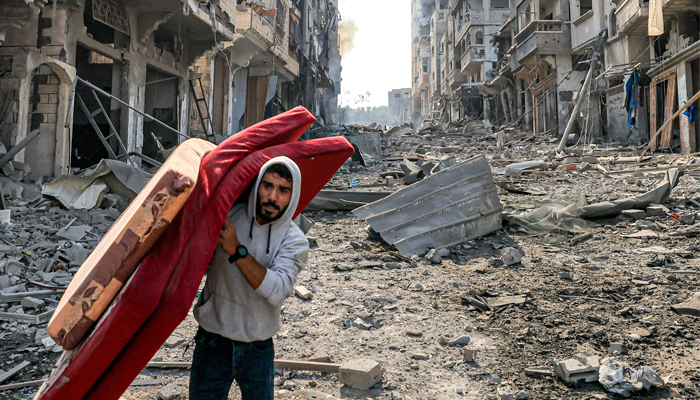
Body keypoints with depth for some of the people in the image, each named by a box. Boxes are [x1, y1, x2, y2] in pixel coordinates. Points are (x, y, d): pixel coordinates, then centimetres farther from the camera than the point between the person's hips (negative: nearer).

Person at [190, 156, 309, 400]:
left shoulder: (294, 241, -12)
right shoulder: (227, 216, -6)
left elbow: (277, 291, -28)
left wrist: (236, 250, -31)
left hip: (257, 349, -1)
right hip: (212, 342, 1)